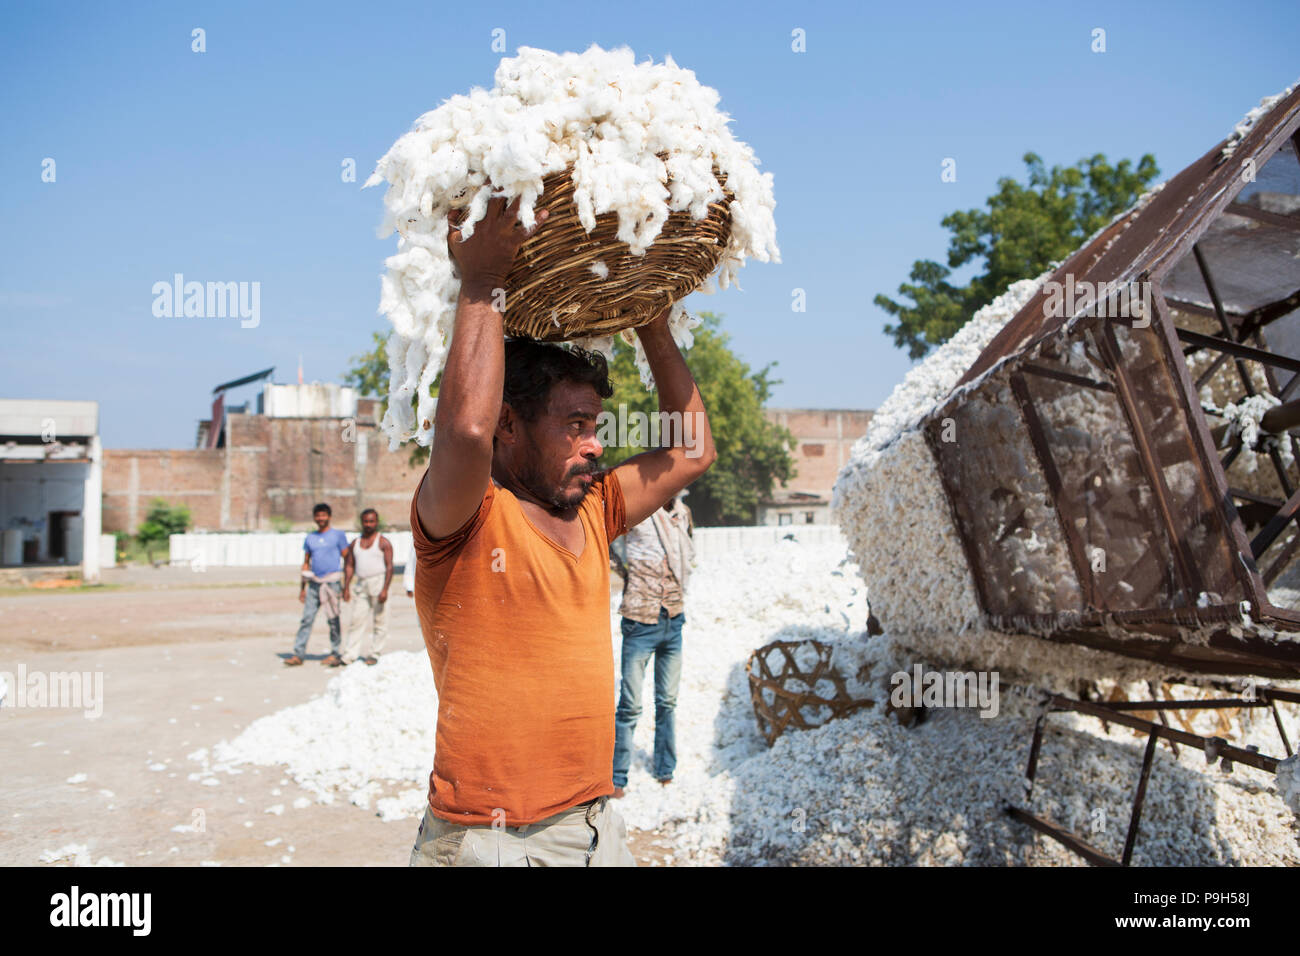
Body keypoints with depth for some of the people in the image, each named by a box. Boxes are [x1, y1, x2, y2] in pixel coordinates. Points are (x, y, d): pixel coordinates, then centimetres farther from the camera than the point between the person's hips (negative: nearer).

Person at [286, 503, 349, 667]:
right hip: (314, 583, 4)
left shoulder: (338, 535, 2)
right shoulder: (310, 538, 14)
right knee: (307, 618, -2)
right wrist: (303, 587, 15)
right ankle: (298, 654, -2)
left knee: (333, 619, 0)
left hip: (332, 581, -4)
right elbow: (306, 563, 19)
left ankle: (336, 654, 7)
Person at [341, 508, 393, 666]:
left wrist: (385, 589, -17)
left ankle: (375, 654, 7)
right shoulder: (355, 543, 13)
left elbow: (389, 567, -8)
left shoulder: (383, 543, -2)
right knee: (357, 619, 0)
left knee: (379, 620, -1)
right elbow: (349, 566, 13)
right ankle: (350, 654, 0)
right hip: (362, 584, 4)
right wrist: (346, 587, 3)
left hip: (379, 582, -4)